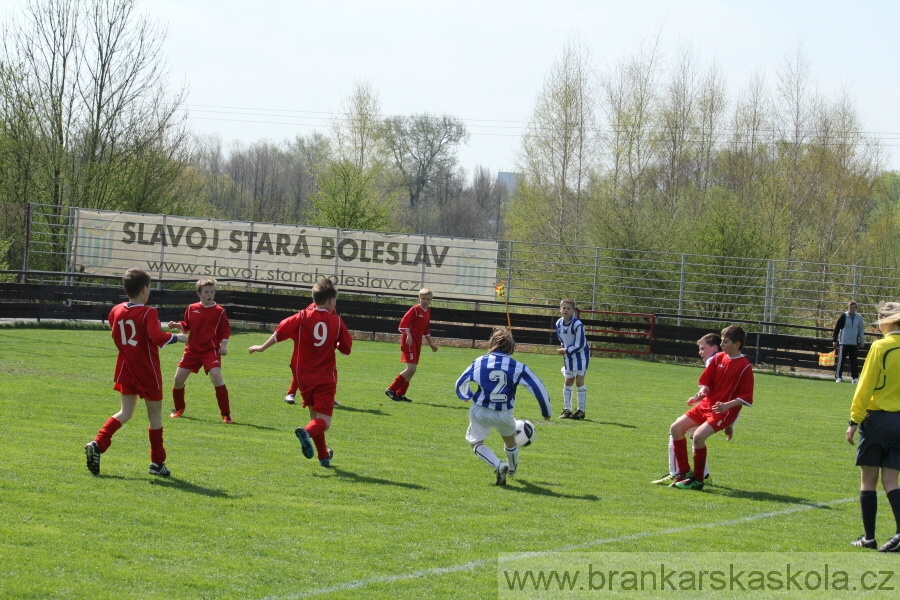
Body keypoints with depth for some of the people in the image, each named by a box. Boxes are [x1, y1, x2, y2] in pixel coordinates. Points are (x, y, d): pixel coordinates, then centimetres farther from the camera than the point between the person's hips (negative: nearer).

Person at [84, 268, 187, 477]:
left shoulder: (116, 311, 1)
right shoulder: (148, 313, -17)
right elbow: (158, 338, -29)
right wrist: (177, 337, -13)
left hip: (126, 370, 5)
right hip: (148, 373, -5)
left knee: (125, 412, 13)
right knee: (155, 415, 9)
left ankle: (97, 444, -9)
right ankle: (157, 463, 15)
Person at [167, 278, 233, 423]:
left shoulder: (219, 311, -3)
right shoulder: (191, 309, 4)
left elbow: (225, 330, 2)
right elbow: (186, 326, 14)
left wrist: (223, 345, -11)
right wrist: (177, 325, -6)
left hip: (211, 350, -4)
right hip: (192, 350, 4)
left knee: (216, 377, -20)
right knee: (179, 378, 2)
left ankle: (226, 414, -12)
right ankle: (178, 409, 27)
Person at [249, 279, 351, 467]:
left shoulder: (303, 317, -2)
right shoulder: (336, 321, -1)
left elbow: (280, 332, -9)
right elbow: (345, 349, 3)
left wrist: (263, 347, 3)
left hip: (304, 376, 2)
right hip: (325, 377, -2)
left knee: (315, 415, 20)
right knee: (324, 420, -6)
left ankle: (324, 456, 24)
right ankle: (307, 432, -40)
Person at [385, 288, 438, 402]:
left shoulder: (428, 312, 14)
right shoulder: (415, 310, -10)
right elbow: (404, 323, -15)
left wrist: (431, 343, 25)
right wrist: (408, 335, -26)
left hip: (417, 342, 9)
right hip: (409, 341, -9)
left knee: (412, 369, 9)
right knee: (411, 368, -17)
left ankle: (400, 394, 15)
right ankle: (391, 390, -11)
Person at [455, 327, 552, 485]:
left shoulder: (480, 362, -3)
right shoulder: (518, 367, -8)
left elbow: (461, 384, 8)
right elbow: (538, 389, -4)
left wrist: (467, 396, 31)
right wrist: (546, 411, 11)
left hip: (480, 412, -1)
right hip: (504, 414, 1)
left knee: (476, 442, 15)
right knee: (510, 439, 31)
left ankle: (498, 466, -9)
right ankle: (512, 468, 56)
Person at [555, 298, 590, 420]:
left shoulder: (577, 324, -23)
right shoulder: (559, 324, -2)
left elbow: (580, 345, -20)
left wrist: (566, 351, -19)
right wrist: (564, 349, 1)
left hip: (581, 354, -6)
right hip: (568, 355, 6)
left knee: (579, 381, -7)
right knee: (568, 381, 8)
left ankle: (581, 410, -2)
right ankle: (567, 409, 15)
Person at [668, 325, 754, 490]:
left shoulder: (744, 367, -13)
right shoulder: (718, 358, 5)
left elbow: (746, 396, -13)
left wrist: (726, 405, -25)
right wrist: (701, 393, -7)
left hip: (726, 410, -7)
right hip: (706, 404, 8)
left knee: (698, 436, -27)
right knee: (675, 428, -1)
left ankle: (697, 480, -12)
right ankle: (684, 472, 9)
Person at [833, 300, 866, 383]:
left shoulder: (859, 317, 6)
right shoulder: (843, 316, -3)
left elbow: (861, 329, 16)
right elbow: (837, 328, 0)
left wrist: (862, 340, 11)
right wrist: (834, 339, -2)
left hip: (854, 343, 3)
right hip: (843, 342, -3)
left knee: (854, 361, 5)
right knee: (841, 360, -4)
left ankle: (855, 377, 12)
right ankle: (838, 377, -1)